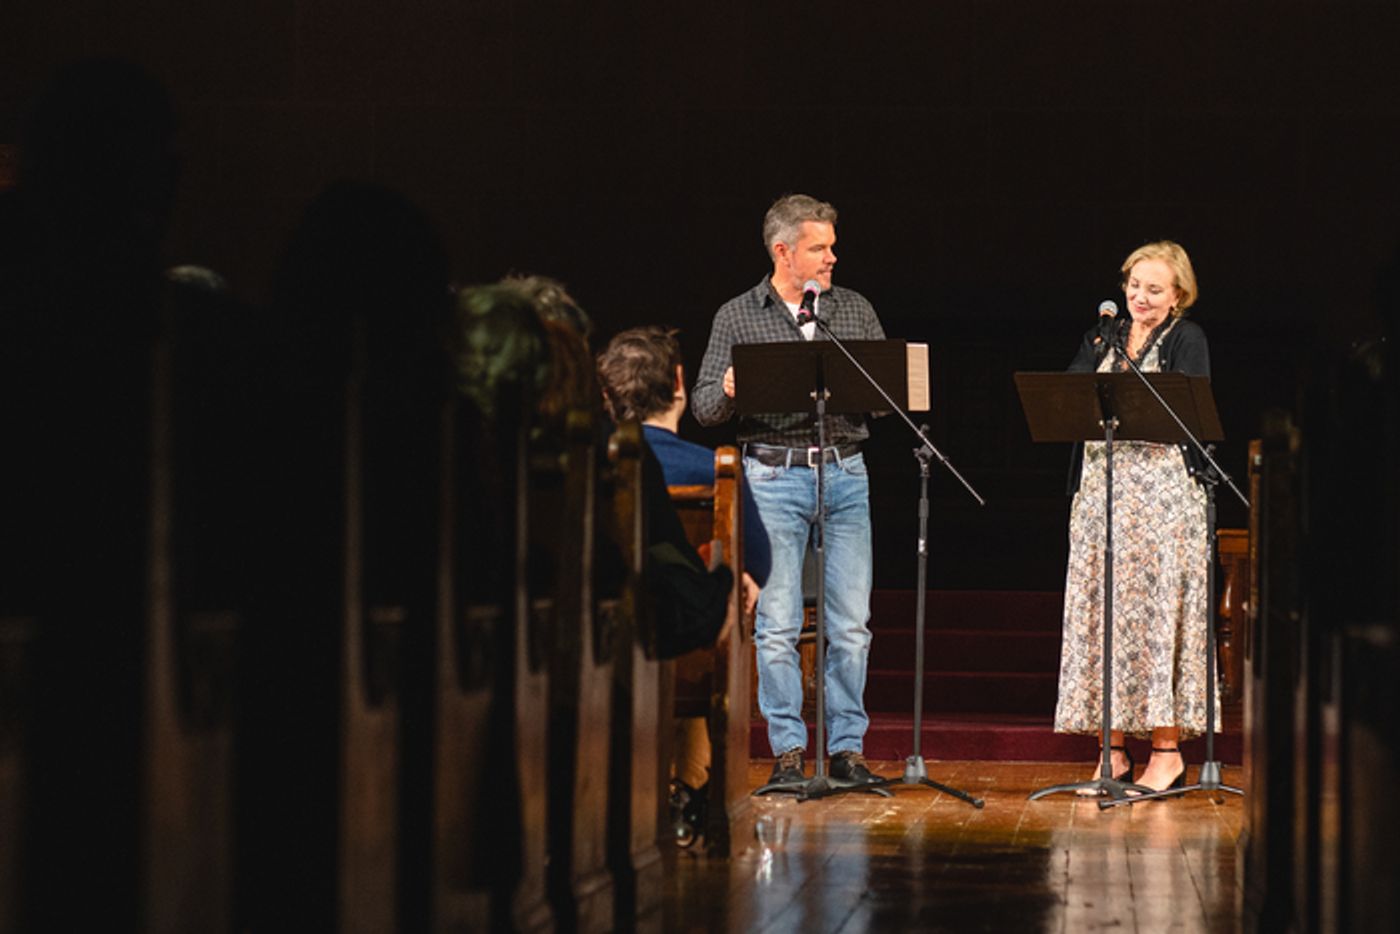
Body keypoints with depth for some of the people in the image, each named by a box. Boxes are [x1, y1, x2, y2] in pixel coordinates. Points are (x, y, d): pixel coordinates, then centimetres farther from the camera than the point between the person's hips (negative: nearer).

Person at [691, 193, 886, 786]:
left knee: (851, 622, 1)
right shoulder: (737, 317, 6)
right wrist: (728, 391, -21)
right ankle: (787, 750, 4)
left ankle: (847, 748, 9)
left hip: (846, 475, 2)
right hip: (775, 476, -2)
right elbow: (703, 408, 2)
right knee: (778, 623, -2)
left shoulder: (855, 310, 12)